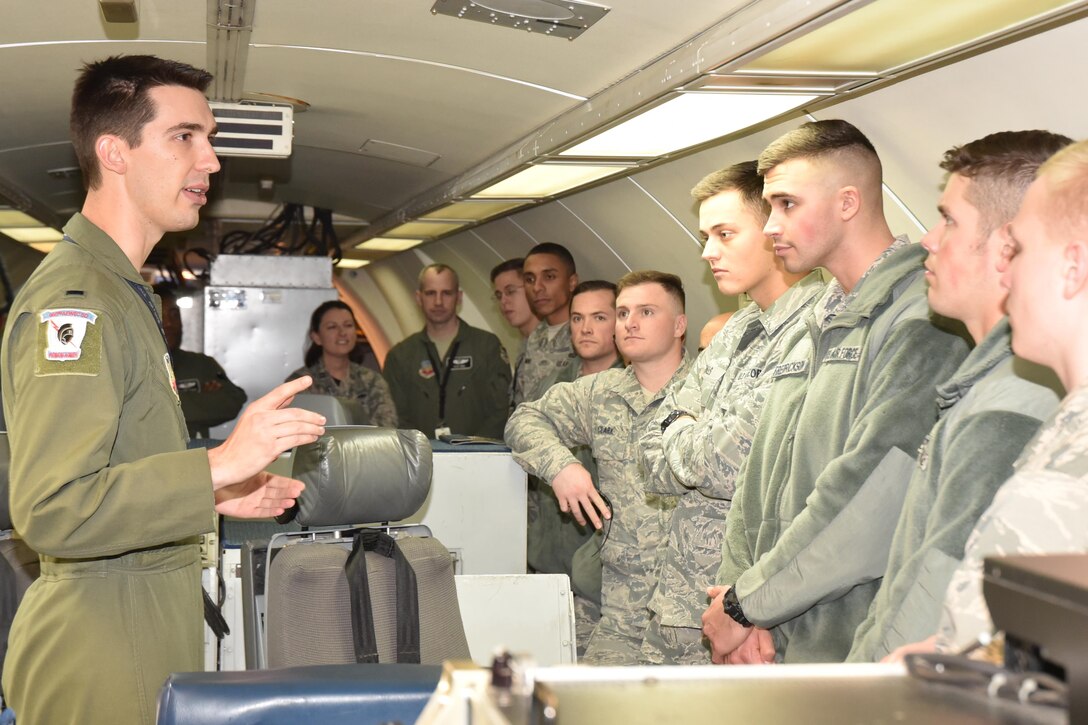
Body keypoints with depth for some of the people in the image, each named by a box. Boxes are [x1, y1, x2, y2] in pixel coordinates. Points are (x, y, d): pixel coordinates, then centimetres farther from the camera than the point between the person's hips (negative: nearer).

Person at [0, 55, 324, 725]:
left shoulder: (121, 292, 15)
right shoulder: (73, 299, -18)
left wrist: (216, 497, 12)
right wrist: (218, 466, -29)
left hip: (145, 625, 10)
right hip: (101, 648, -10)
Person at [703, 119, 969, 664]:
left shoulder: (927, 315, -12)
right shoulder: (813, 330, 16)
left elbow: (874, 503, -20)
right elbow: (756, 483, 11)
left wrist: (746, 602, -13)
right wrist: (740, 603, -4)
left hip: (854, 648, -7)